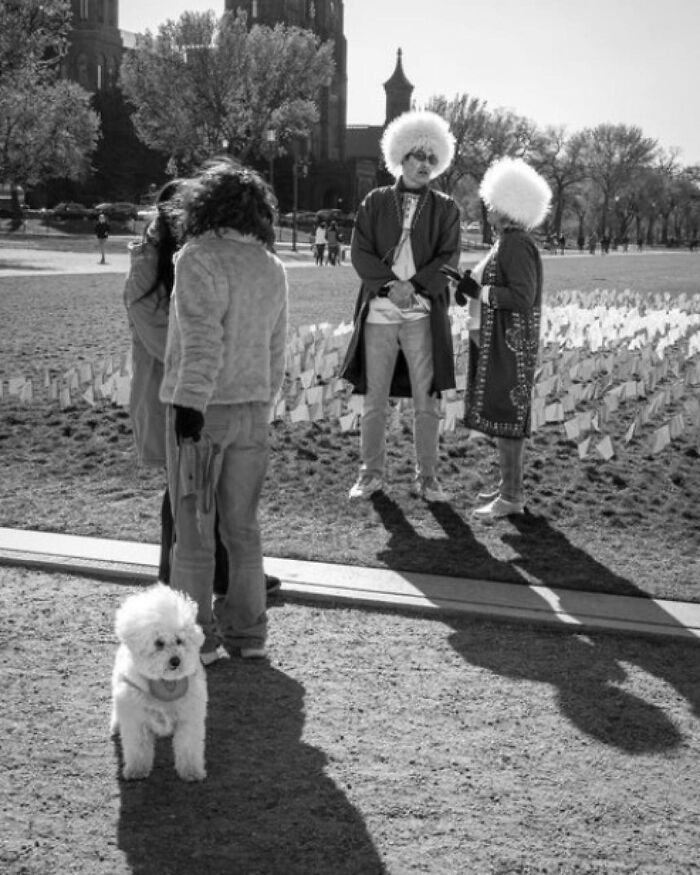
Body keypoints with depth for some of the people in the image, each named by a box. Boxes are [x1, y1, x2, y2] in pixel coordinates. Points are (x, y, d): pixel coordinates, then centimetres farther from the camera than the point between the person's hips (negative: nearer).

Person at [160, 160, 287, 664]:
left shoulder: (198, 259, -12)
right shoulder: (272, 268, 9)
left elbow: (203, 339, -22)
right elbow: (277, 351, 12)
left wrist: (190, 403, -24)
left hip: (199, 408, -6)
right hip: (253, 407, 6)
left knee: (193, 528, 2)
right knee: (243, 526, 13)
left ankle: (196, 637, 7)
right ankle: (247, 632, 19)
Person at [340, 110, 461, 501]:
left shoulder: (445, 209, 10)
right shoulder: (375, 202, 10)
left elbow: (448, 259, 0)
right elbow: (360, 253, 2)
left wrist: (414, 287, -14)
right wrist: (390, 285, -12)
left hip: (424, 314, 0)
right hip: (378, 311, 0)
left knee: (426, 399, 1)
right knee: (374, 399, 5)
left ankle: (427, 477, 10)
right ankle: (372, 473, 16)